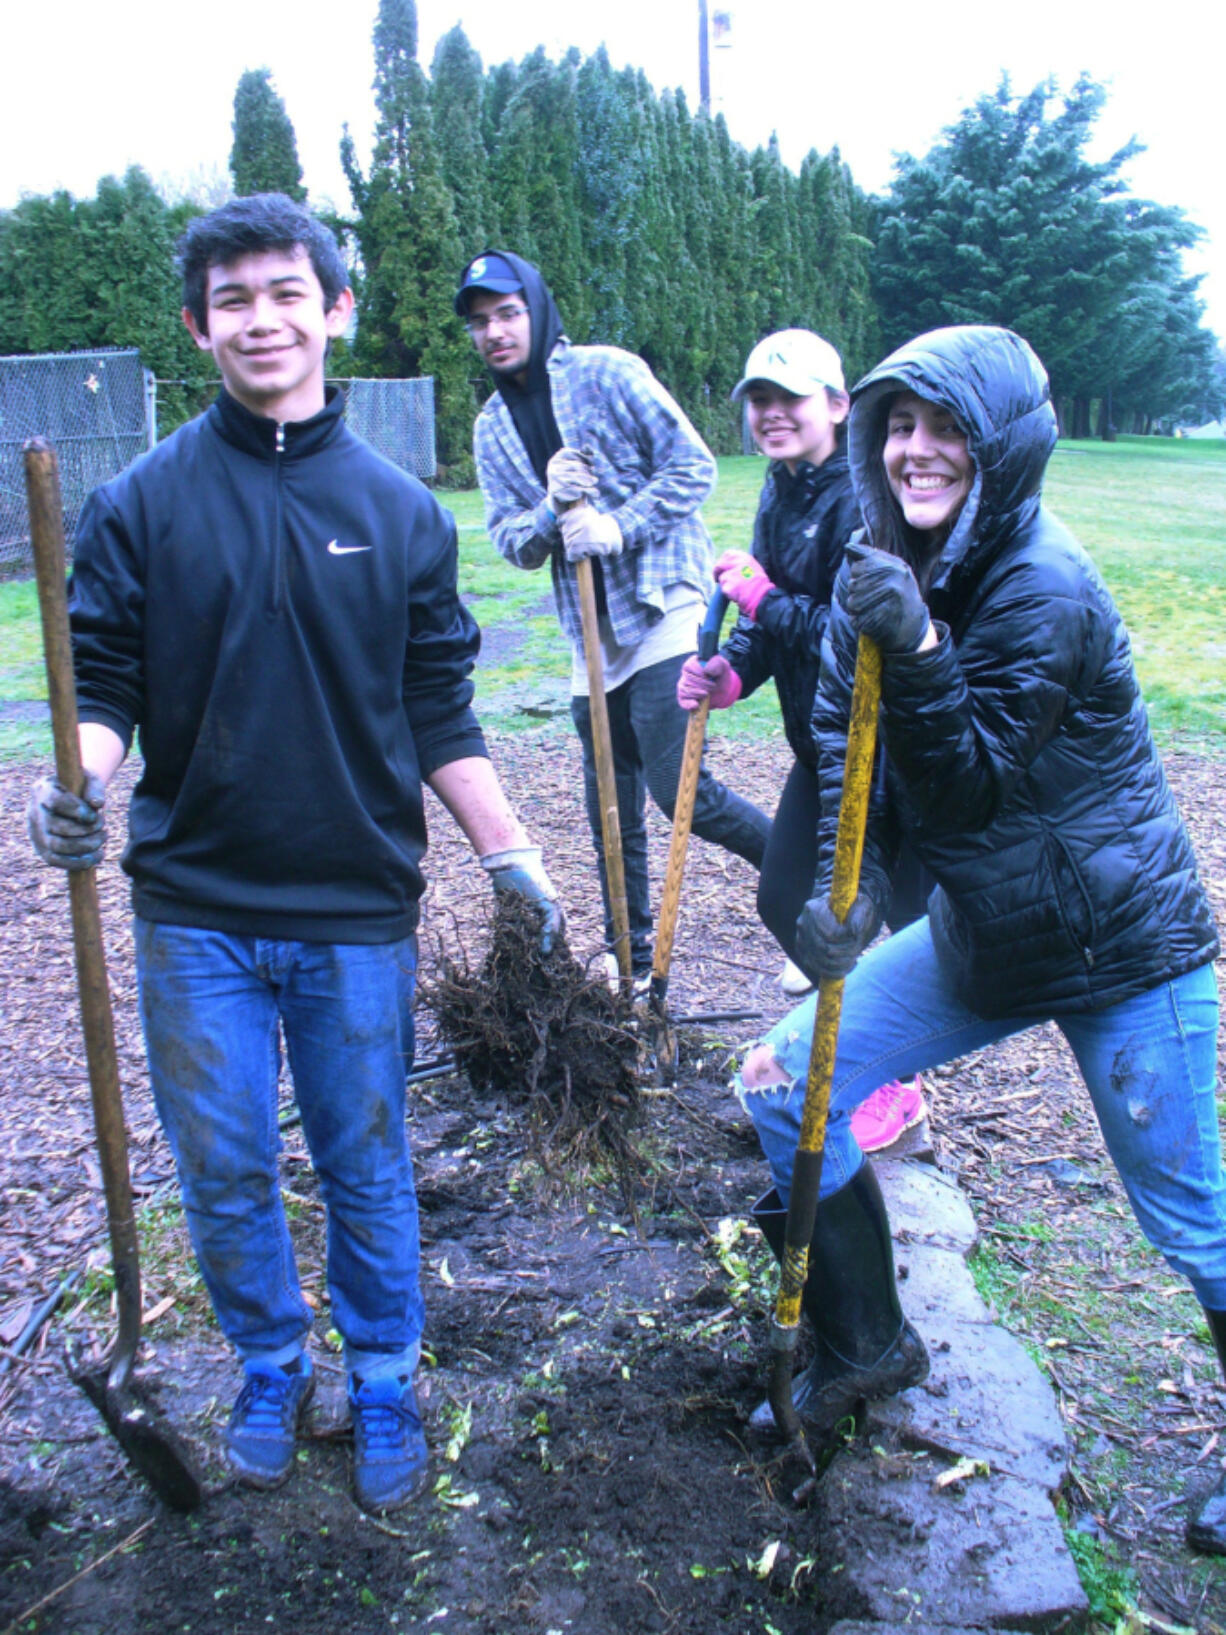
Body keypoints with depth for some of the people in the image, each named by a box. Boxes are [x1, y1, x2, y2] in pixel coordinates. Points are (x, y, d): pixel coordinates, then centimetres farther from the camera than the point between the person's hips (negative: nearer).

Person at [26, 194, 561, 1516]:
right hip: (196, 914, 0)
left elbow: (439, 710, 6)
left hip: (357, 911, 0)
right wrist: (76, 788, -19)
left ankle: (383, 1386, 36)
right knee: (224, 1172, 13)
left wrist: (507, 852, 2)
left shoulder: (399, 510, 3)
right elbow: (104, 686, 2)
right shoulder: (140, 504, 0)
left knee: (365, 1169, 13)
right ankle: (270, 1371, 39)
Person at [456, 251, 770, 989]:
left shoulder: (608, 373, -4)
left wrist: (616, 527, -19)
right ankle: (630, 958, 26)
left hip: (666, 606, -6)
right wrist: (552, 510, -16)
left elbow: (694, 467, -7)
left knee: (678, 788, -13)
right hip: (591, 632, 6)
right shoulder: (493, 429, 11)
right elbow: (512, 541, 5)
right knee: (612, 812, 10)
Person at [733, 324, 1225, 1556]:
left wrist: (916, 653, -35)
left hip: (1120, 945, -6)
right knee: (783, 1085, 3)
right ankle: (866, 1348, 24)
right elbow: (846, 744, -1)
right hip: (977, 935, 7)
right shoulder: (888, 569, -1)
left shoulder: (1045, 591, -22)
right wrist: (845, 887, -15)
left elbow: (971, 783, -22)